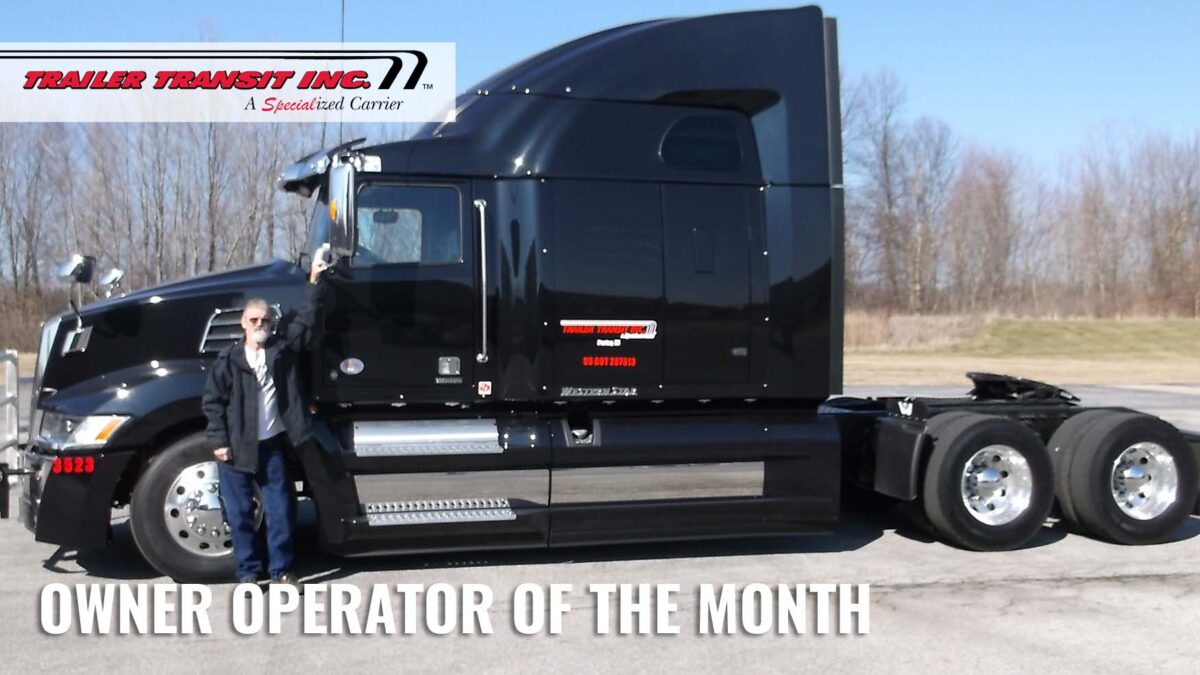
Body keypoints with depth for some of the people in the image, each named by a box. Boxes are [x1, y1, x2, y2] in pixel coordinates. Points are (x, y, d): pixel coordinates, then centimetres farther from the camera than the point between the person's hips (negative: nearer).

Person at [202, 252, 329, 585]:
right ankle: (248, 574, 15)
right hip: (237, 447, -2)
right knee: (240, 514, 5)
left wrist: (315, 281, -4)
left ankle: (281, 571, 15)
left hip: (271, 445, 2)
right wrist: (219, 441, -9)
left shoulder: (282, 348, 3)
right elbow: (213, 401, -4)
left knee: (281, 511, 5)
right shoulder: (228, 359, -5)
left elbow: (305, 319, 1)